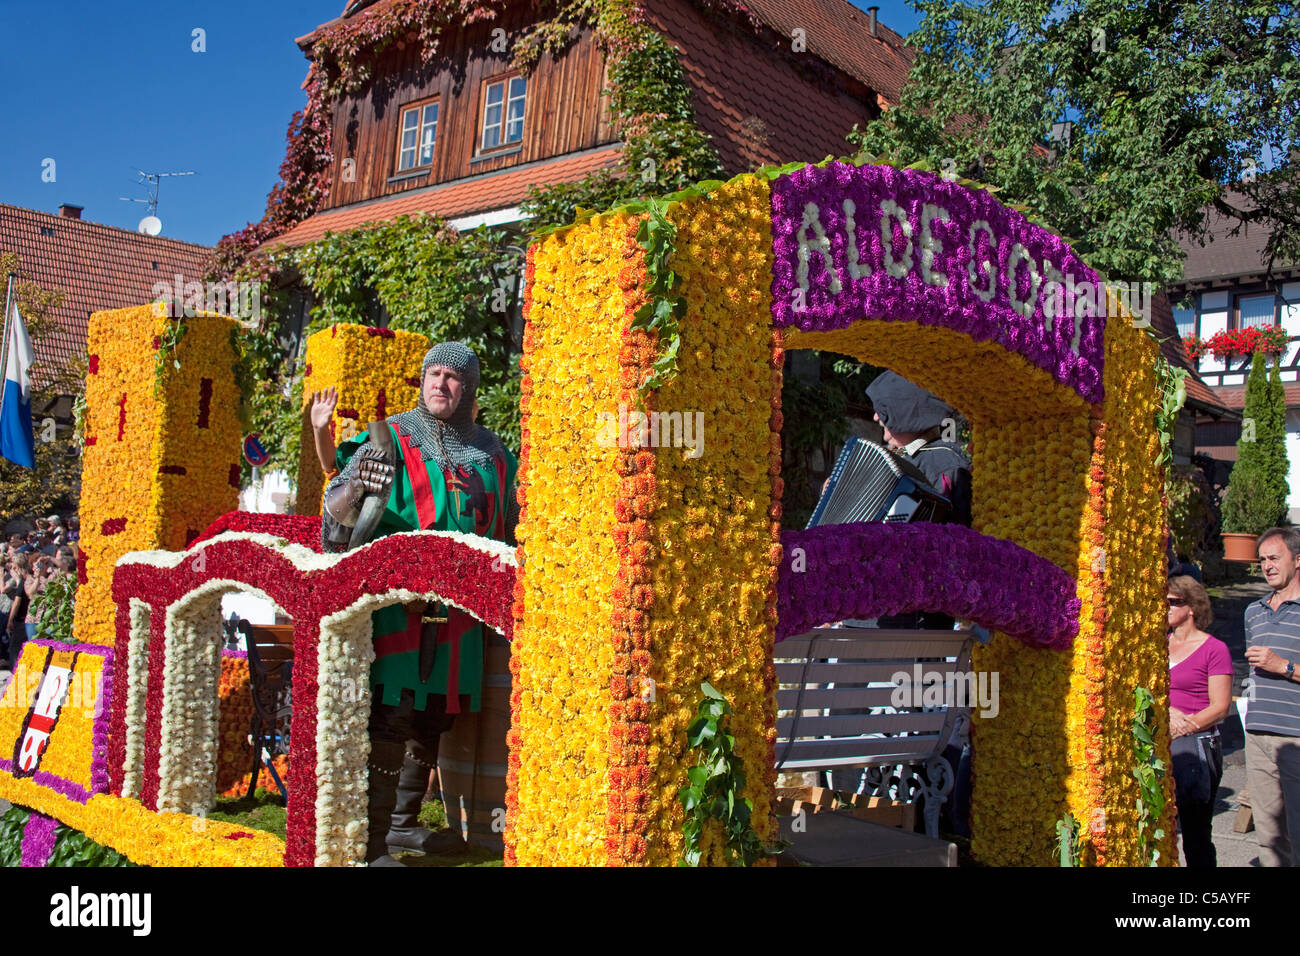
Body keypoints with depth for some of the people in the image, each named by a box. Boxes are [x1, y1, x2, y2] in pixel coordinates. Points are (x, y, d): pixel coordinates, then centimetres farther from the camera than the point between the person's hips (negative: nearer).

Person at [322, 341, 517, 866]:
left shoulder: (491, 452, 14)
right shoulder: (391, 438, 0)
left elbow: (506, 527, 25)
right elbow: (334, 513, -6)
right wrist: (356, 487, -27)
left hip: (457, 607, 6)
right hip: (394, 600, -5)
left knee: (435, 718, 13)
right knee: (389, 719, -10)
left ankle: (403, 823, 29)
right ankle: (370, 845, -3)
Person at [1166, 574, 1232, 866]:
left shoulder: (1214, 649, -4)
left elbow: (1220, 707, -8)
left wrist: (1182, 727, -16)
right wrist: (1166, 712, -8)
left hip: (1196, 746, -5)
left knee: (1196, 837, 0)